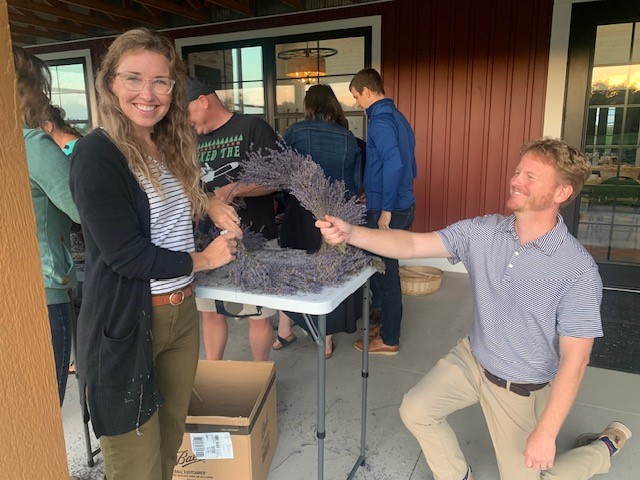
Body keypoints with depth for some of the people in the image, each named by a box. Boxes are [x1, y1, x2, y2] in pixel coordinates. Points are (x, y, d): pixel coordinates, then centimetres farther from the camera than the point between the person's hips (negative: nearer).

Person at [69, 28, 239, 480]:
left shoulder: (170, 146, 8)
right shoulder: (96, 154, -16)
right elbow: (126, 255, -19)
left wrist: (213, 205, 0)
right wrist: (205, 259, -8)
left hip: (182, 312, 7)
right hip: (125, 324, -7)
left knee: (171, 439, 21)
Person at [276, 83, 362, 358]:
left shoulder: (296, 131, -4)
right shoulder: (348, 137, 3)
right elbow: (356, 183, 6)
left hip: (301, 212, -2)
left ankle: (284, 331, 28)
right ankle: (327, 339, 24)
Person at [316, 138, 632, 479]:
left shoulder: (579, 271, -25)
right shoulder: (482, 231, -13)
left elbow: (574, 359, -22)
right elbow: (412, 244, -19)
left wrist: (546, 433, -23)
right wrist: (351, 234, -33)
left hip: (522, 389, -4)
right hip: (472, 359, 4)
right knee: (415, 411, -1)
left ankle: (605, 447, 35)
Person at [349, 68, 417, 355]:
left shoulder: (380, 120, -15)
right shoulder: (398, 117, 15)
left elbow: (394, 164, -28)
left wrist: (386, 209, -23)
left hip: (388, 211, -10)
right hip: (404, 205, 10)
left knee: (384, 272, 1)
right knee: (385, 268, 20)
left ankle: (388, 340, 15)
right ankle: (387, 323, 34)